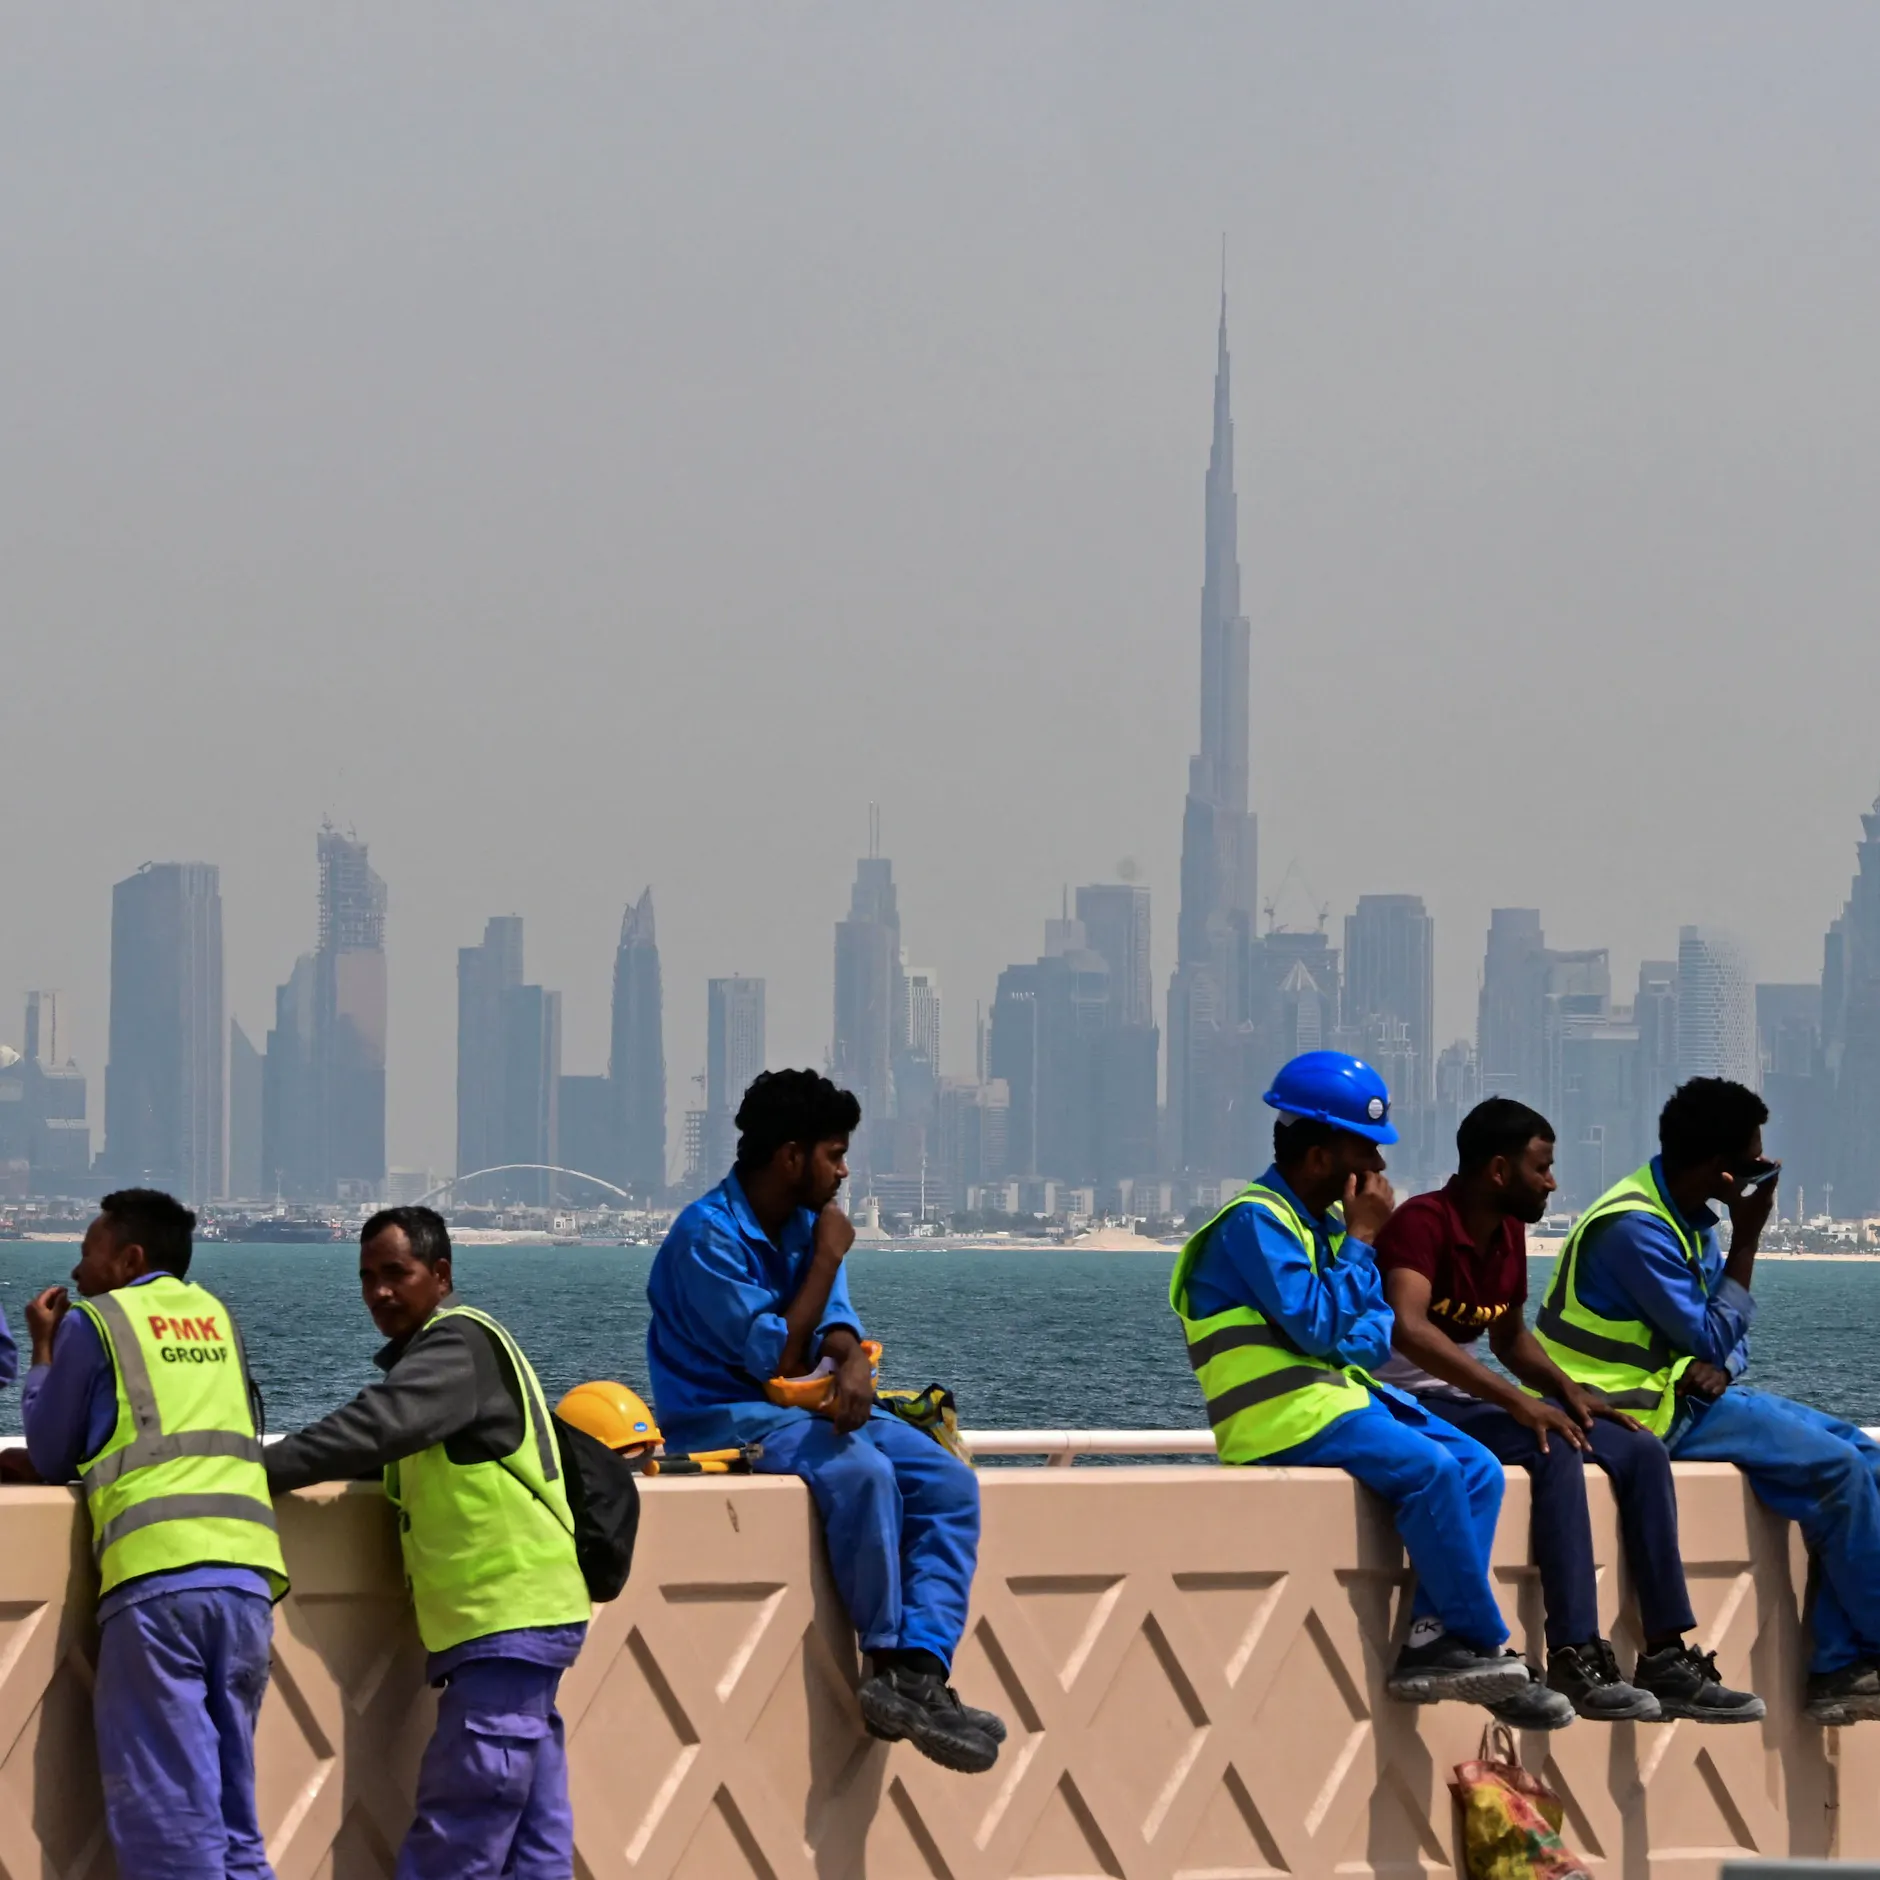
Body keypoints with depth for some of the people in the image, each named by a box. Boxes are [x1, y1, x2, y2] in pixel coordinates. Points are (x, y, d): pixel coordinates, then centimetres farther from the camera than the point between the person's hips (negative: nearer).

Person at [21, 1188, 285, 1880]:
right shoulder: (216, 1317, 22)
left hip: (156, 1575, -5)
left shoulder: (94, 1320, 8)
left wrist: (42, 1350, 26)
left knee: (167, 1822, -7)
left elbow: (50, 1459, 14)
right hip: (247, 1571, 5)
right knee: (231, 1818, 9)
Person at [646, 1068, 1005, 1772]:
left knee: (950, 1485, -12)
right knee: (862, 1472, -35)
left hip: (804, 1405, 8)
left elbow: (834, 1320, 1)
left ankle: (921, 1666, -29)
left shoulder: (806, 1223, 11)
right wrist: (828, 1257, -12)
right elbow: (777, 1359, -18)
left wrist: (852, 1363, -24)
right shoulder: (707, 1236, -16)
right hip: (726, 1417, -8)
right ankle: (888, 1658, -25)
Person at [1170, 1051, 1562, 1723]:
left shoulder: (1323, 1221, 18)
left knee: (1478, 1467, -7)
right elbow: (1320, 1326, -21)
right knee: (1427, 1467, -27)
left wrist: (1367, 1339, -5)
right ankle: (1483, 1646, -19)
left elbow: (1377, 1327, 19)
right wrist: (1361, 1239, -12)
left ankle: (1428, 1643, -17)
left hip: (1343, 1394, 10)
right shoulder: (1253, 1223, -11)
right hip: (1281, 1416, -10)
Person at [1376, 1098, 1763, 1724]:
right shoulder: (1423, 1222, -18)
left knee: (1641, 1453, -4)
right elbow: (1409, 1329, -33)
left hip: (1470, 1400, 9)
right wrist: (1516, 1401, -36)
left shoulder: (1509, 1232, 10)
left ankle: (1666, 1657, -9)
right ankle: (1574, 1659, -37)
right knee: (1553, 1447, -33)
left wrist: (1567, 1390, 1)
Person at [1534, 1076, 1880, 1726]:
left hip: (1684, 1391, 10)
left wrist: (1715, 1368, -11)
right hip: (1638, 1409, -10)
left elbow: (1722, 1338, 12)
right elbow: (1714, 1336, -17)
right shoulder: (1635, 1228, -20)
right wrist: (1747, 1242, -13)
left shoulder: (1691, 1219, 10)